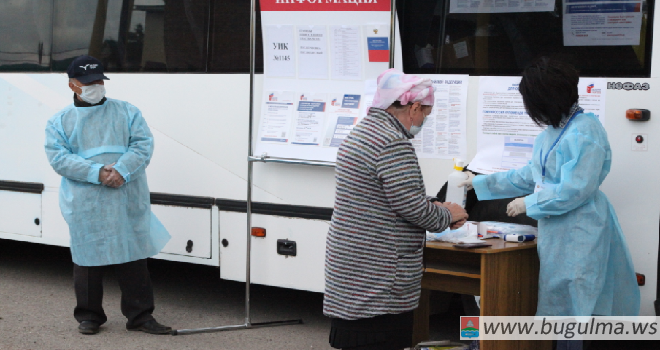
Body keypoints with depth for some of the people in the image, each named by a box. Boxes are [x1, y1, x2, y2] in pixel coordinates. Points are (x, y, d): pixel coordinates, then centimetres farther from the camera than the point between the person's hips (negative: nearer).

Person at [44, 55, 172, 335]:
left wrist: (122, 170, -17)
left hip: (128, 202, 1)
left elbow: (143, 145, 1)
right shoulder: (60, 121, 8)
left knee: (133, 255, 3)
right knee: (88, 258, 5)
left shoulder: (127, 112, 11)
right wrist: (96, 173, -17)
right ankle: (89, 315, 20)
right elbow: (58, 157, -5)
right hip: (85, 205, -1)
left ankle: (139, 315, 11)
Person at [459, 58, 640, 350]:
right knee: (557, 309, 12)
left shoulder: (584, 132, -17)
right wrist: (481, 183, 26)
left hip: (578, 237, -9)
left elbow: (575, 189, -21)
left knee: (571, 311, -5)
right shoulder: (552, 132, 13)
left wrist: (529, 203, -10)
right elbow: (530, 176, 23)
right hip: (556, 234, 9)